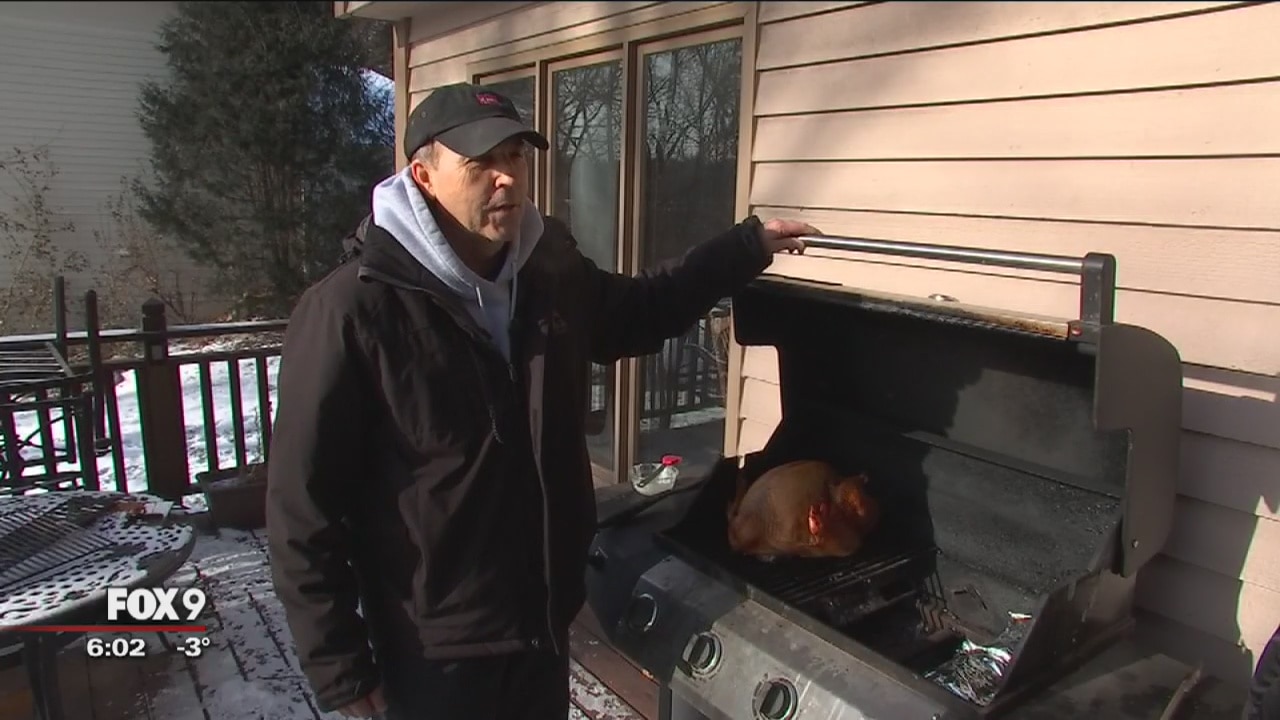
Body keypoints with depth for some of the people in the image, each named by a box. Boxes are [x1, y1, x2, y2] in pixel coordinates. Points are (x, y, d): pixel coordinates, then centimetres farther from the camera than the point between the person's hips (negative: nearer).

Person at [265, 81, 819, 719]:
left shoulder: (550, 270, -3)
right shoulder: (351, 310, -22)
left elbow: (638, 313, 16)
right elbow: (302, 506, -17)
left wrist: (748, 246, 11)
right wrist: (339, 665, -13)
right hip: (436, 654, -5)